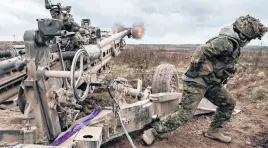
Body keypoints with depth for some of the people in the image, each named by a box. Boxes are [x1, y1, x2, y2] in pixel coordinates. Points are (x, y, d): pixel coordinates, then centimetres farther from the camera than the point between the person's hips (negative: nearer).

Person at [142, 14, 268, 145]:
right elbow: (201, 51, -33)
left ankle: (214, 131, 26)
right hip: (197, 82, -10)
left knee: (229, 103, 14)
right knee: (185, 114, -12)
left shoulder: (233, 43, 11)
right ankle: (152, 133, -4)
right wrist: (194, 70, -22)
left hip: (210, 82, 10)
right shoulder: (226, 42, -22)